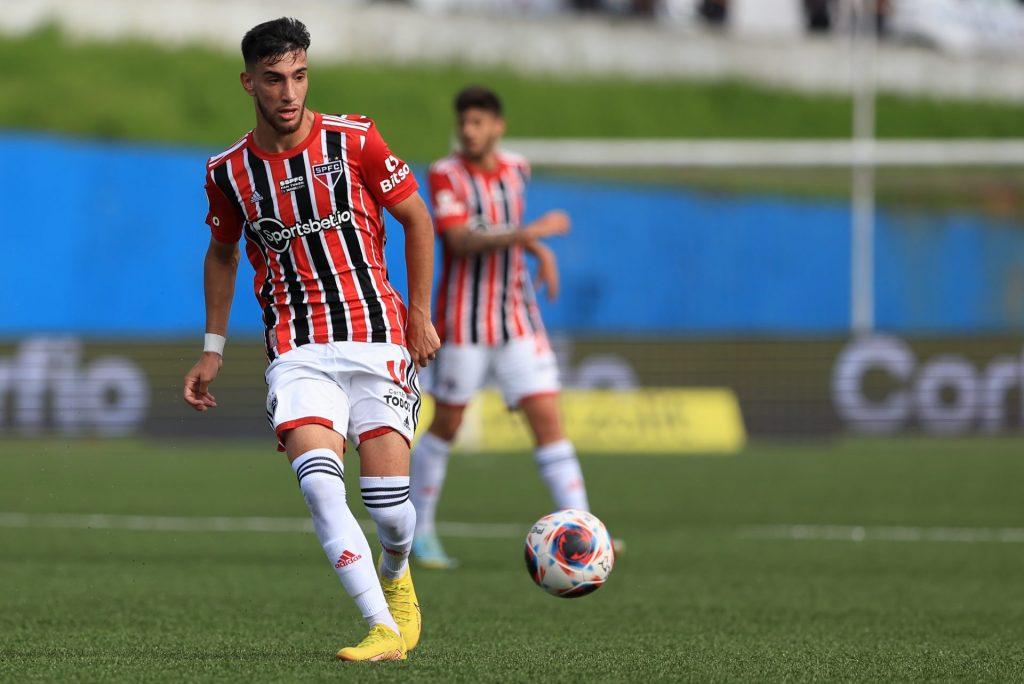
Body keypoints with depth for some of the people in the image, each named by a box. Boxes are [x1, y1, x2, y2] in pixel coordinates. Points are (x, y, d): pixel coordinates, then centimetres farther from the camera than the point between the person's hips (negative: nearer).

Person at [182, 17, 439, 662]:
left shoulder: (354, 140, -4)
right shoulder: (229, 171, 3)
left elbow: (417, 218, 6)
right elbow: (222, 253, 21)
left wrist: (420, 315, 3)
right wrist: (214, 348, 18)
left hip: (377, 340, -1)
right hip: (297, 352, 1)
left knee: (389, 506, -7)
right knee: (319, 484, -23)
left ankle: (395, 576, 29)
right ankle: (385, 631, -21)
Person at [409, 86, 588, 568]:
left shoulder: (516, 169, 8)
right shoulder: (446, 175, -9)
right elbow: (462, 241, -23)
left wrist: (538, 250, 8)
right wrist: (529, 232, -32)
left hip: (518, 320, 4)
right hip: (464, 324, -4)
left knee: (547, 418, -5)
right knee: (446, 423, 4)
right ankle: (419, 530, 20)